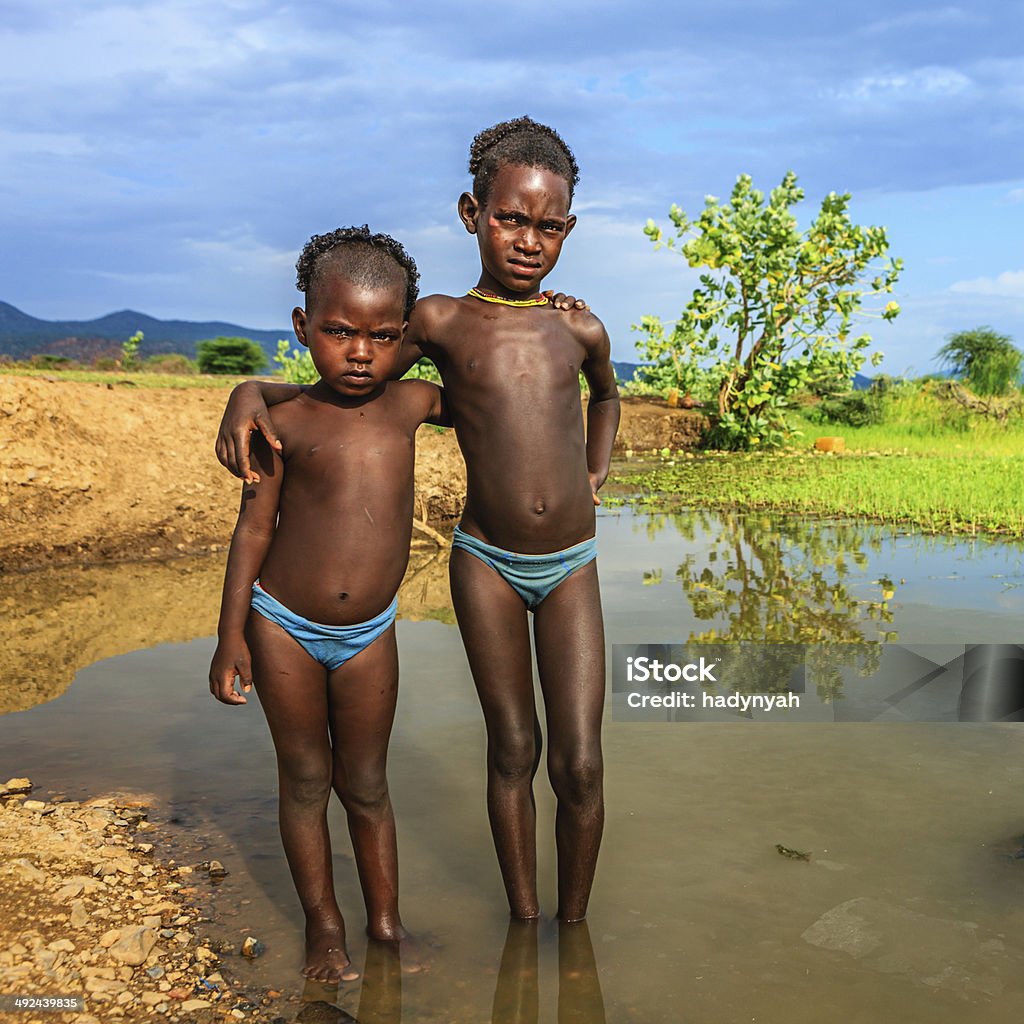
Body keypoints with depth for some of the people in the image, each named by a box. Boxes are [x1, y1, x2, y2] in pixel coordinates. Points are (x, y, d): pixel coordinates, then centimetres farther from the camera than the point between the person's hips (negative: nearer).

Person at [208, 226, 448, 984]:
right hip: (282, 625, -1)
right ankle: (324, 926, 29)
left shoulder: (409, 403, -2)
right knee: (305, 779, 12)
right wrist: (231, 634, -6)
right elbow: (253, 528, -5)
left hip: (368, 635, 2)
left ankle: (386, 922, 29)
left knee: (366, 785, 13)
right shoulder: (287, 420, -10)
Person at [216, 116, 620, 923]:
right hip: (486, 561, -1)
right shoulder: (440, 322, -3)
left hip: (571, 564, 1)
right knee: (512, 750, 8)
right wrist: (251, 392, -14)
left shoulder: (579, 329, 2)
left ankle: (574, 924, 22)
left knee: (579, 766, 0)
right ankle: (522, 919, 28)